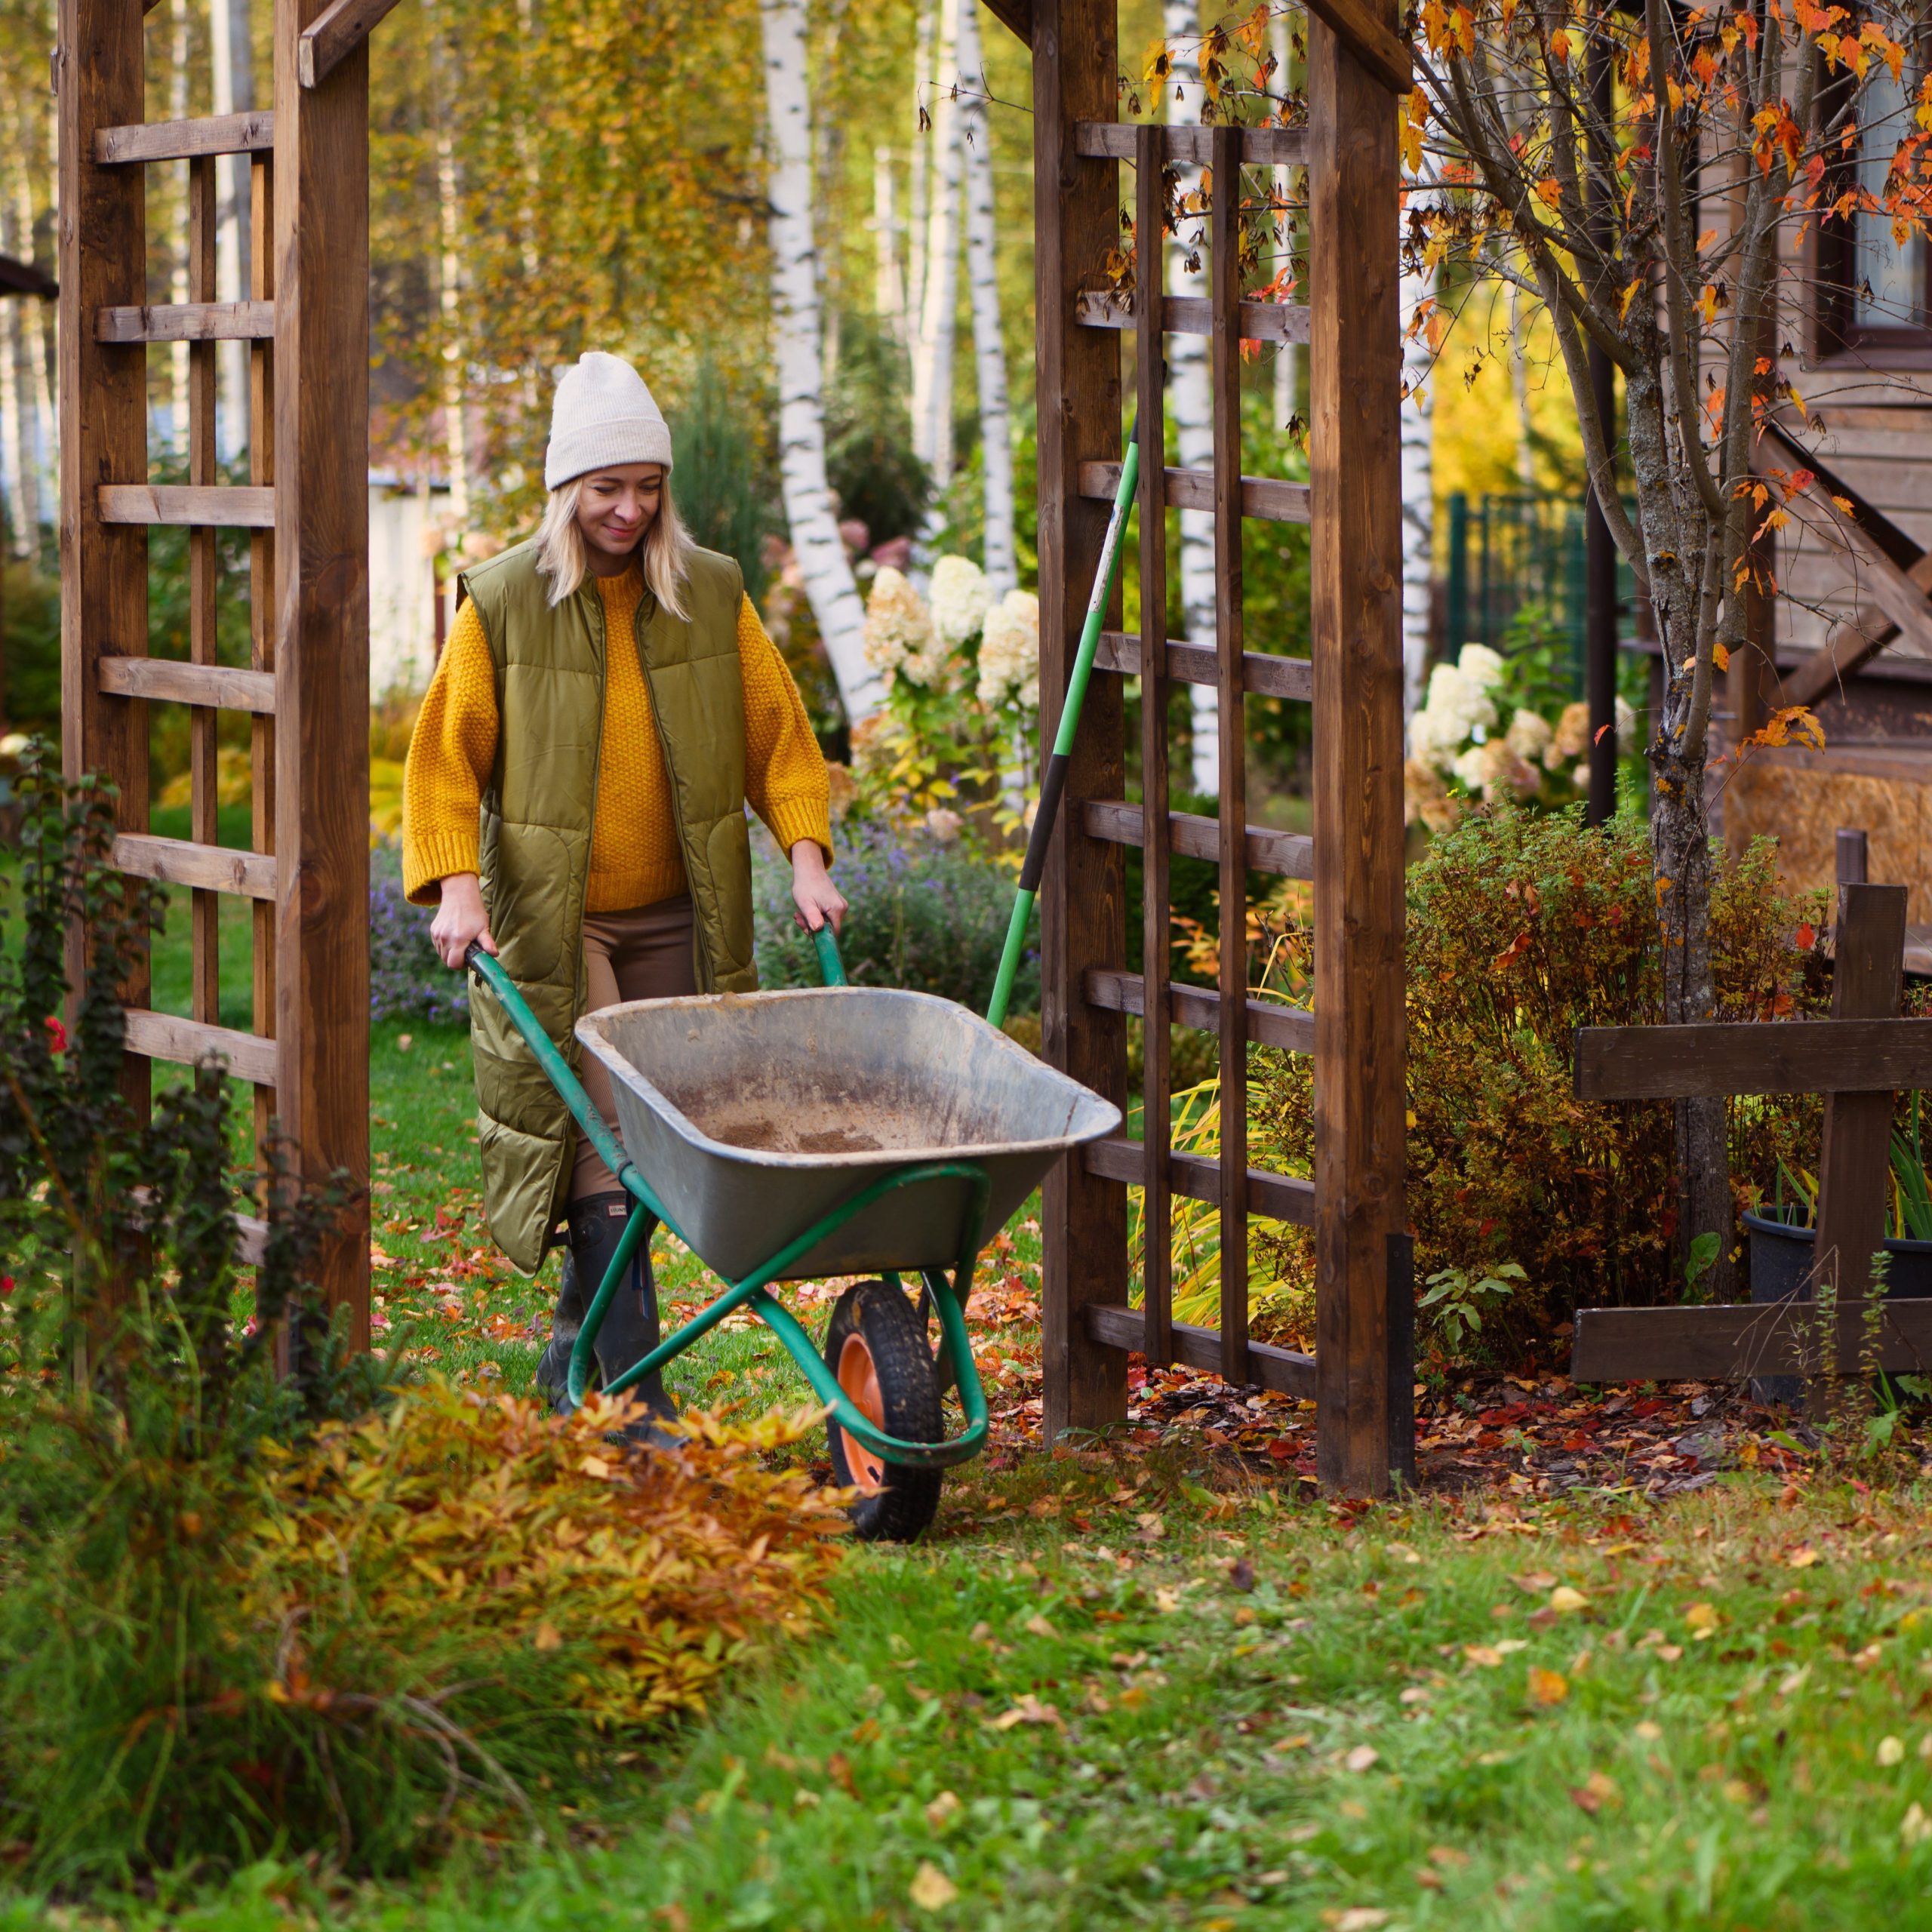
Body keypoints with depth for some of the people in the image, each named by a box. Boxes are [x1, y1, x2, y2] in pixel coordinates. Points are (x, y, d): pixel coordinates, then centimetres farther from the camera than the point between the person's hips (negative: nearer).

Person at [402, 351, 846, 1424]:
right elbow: (445, 755, -2)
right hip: (549, 920, -3)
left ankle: (577, 1334, 27)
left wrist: (805, 853, -5)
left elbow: (778, 733, 9)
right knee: (598, 1138, -12)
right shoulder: (501, 603, -3)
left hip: (673, 920, 4)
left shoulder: (711, 597, 4)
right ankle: (638, 1394, -14)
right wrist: (455, 881, -14)